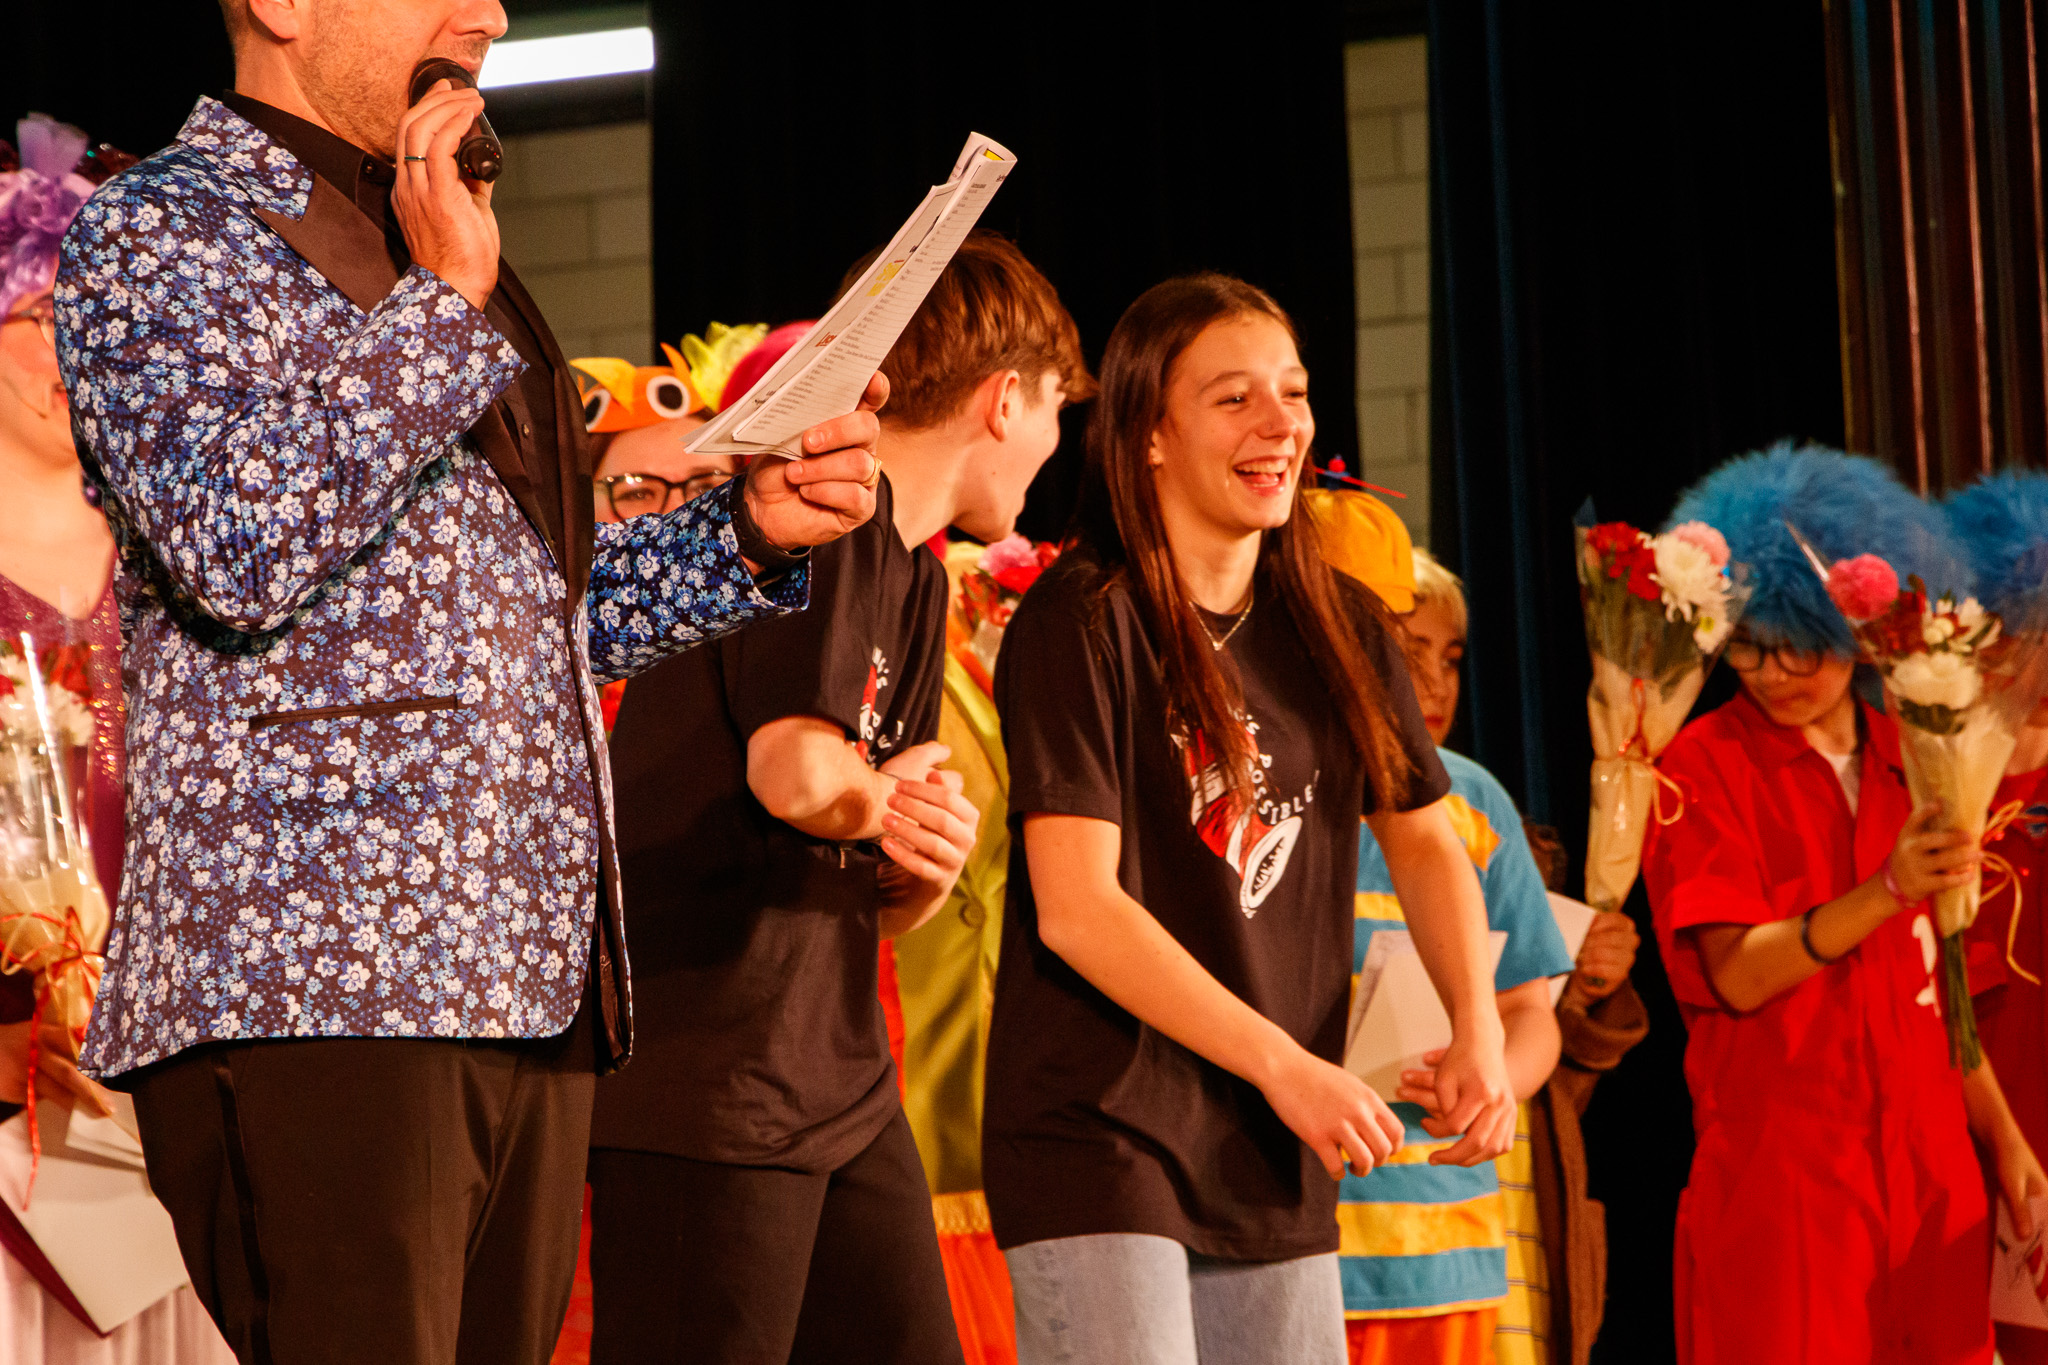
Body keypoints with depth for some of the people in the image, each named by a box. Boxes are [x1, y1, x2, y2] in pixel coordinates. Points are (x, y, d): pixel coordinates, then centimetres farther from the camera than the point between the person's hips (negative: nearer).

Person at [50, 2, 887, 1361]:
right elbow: (236, 550, -17)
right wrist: (444, 306, -12)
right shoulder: (158, 232, -1)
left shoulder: (434, 251, 25)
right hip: (311, 984, -8)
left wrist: (749, 533, 13)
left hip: (528, 980, 8)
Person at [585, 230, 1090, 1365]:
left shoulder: (916, 579, 19)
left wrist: (932, 860, -3)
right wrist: (885, 801, -4)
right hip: (706, 1089, -9)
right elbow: (798, 773, -26)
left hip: (844, 1091, 9)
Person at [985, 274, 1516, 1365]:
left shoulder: (1338, 629, 10)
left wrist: (1478, 1031, 2)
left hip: (1278, 1160, 6)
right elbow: (1076, 907, -16)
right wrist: (1282, 1063, -19)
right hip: (1102, 1144, -6)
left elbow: (1423, 836, 19)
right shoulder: (1081, 622, -10)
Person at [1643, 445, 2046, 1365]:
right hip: (1780, 1176, -5)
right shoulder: (1705, 764, -2)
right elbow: (1736, 974, -13)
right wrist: (1887, 891, -23)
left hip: (1928, 1170, 5)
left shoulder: (1905, 763, 14)